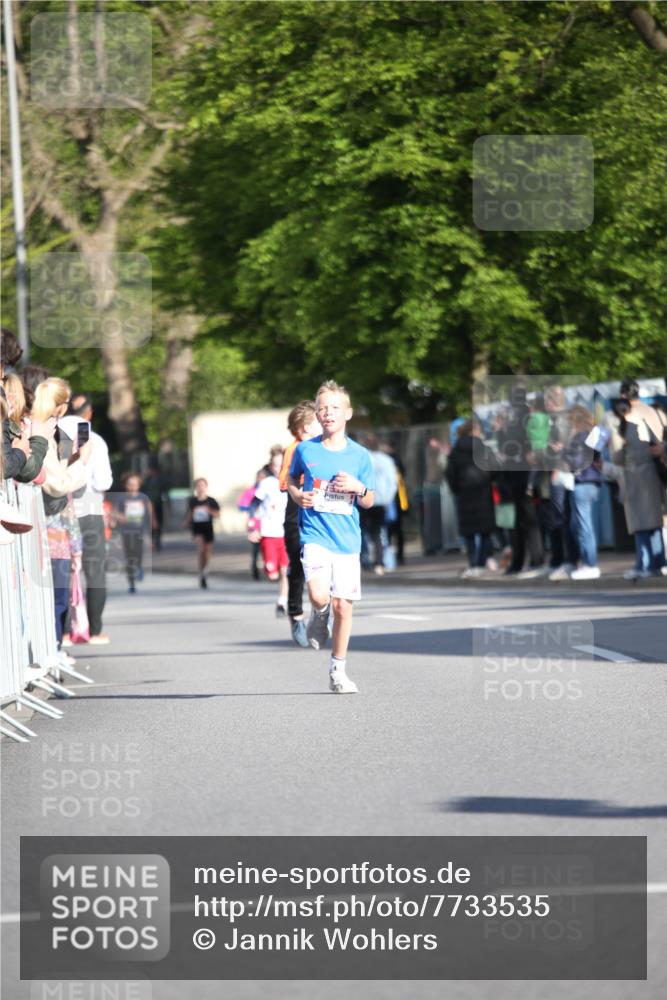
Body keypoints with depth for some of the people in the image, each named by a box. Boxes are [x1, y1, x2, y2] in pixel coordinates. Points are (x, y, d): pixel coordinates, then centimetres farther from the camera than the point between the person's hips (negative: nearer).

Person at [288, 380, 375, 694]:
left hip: (347, 538, 2)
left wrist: (358, 487, -11)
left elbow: (368, 503, 11)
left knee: (343, 604, 1)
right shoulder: (305, 450, 2)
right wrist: (298, 495, -2)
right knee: (318, 595, -22)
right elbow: (292, 480, 19)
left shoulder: (359, 455, 4)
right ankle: (319, 615, 16)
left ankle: (338, 671, 16)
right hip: (315, 534, -2)